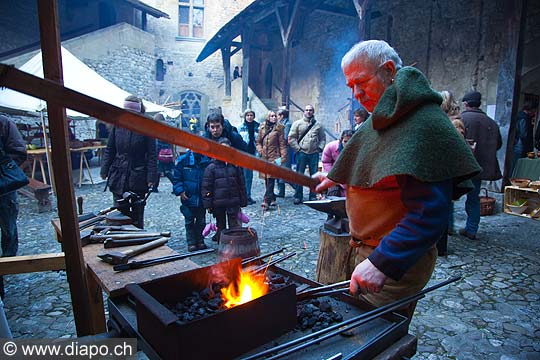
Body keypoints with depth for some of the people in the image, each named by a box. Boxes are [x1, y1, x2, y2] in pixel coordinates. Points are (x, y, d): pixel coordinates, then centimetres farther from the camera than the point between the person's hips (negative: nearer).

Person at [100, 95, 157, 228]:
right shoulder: (118, 126, 3)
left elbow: (152, 155, -8)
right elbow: (109, 150, 10)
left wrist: (151, 177, -14)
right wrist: (104, 171, 6)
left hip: (138, 178, -3)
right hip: (118, 176, 3)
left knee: (137, 214, 8)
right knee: (121, 212, 7)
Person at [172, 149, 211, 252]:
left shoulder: (207, 161, -5)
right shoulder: (183, 160, -7)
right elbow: (176, 178, -2)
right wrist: (180, 191, -11)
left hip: (202, 198, 2)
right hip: (188, 198, -1)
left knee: (201, 221, 13)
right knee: (189, 222, 8)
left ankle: (200, 241, 26)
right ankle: (191, 243, 18)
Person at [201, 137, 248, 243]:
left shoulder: (235, 165, 4)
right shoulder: (211, 167, -4)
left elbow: (241, 184, 10)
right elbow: (206, 187, -3)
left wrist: (243, 201, 10)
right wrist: (207, 204, -7)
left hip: (234, 203, 1)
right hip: (218, 203, -1)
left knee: (234, 225, 1)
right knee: (220, 226, 11)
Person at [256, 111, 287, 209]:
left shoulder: (279, 128, 1)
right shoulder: (262, 128, 11)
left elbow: (282, 144, -2)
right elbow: (258, 142, 16)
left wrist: (283, 157, -10)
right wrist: (260, 151, -2)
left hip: (274, 157, -4)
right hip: (264, 157, 5)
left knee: (271, 179, -11)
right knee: (266, 179, 9)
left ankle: (267, 200, -13)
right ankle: (272, 198, 23)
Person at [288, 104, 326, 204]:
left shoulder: (318, 125, 12)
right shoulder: (297, 123, 5)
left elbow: (323, 138, 17)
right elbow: (291, 138, 2)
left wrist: (320, 148, 3)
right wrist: (298, 148, -4)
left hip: (314, 154, 2)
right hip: (301, 153, -2)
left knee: (314, 175, 4)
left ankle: (313, 196, 13)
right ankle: (298, 197, 7)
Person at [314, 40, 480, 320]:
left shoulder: (425, 123, -22)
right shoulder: (382, 117, 9)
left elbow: (429, 213, -29)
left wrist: (382, 263, -34)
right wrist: (335, 178, 29)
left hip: (398, 260, -9)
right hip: (369, 248, 9)